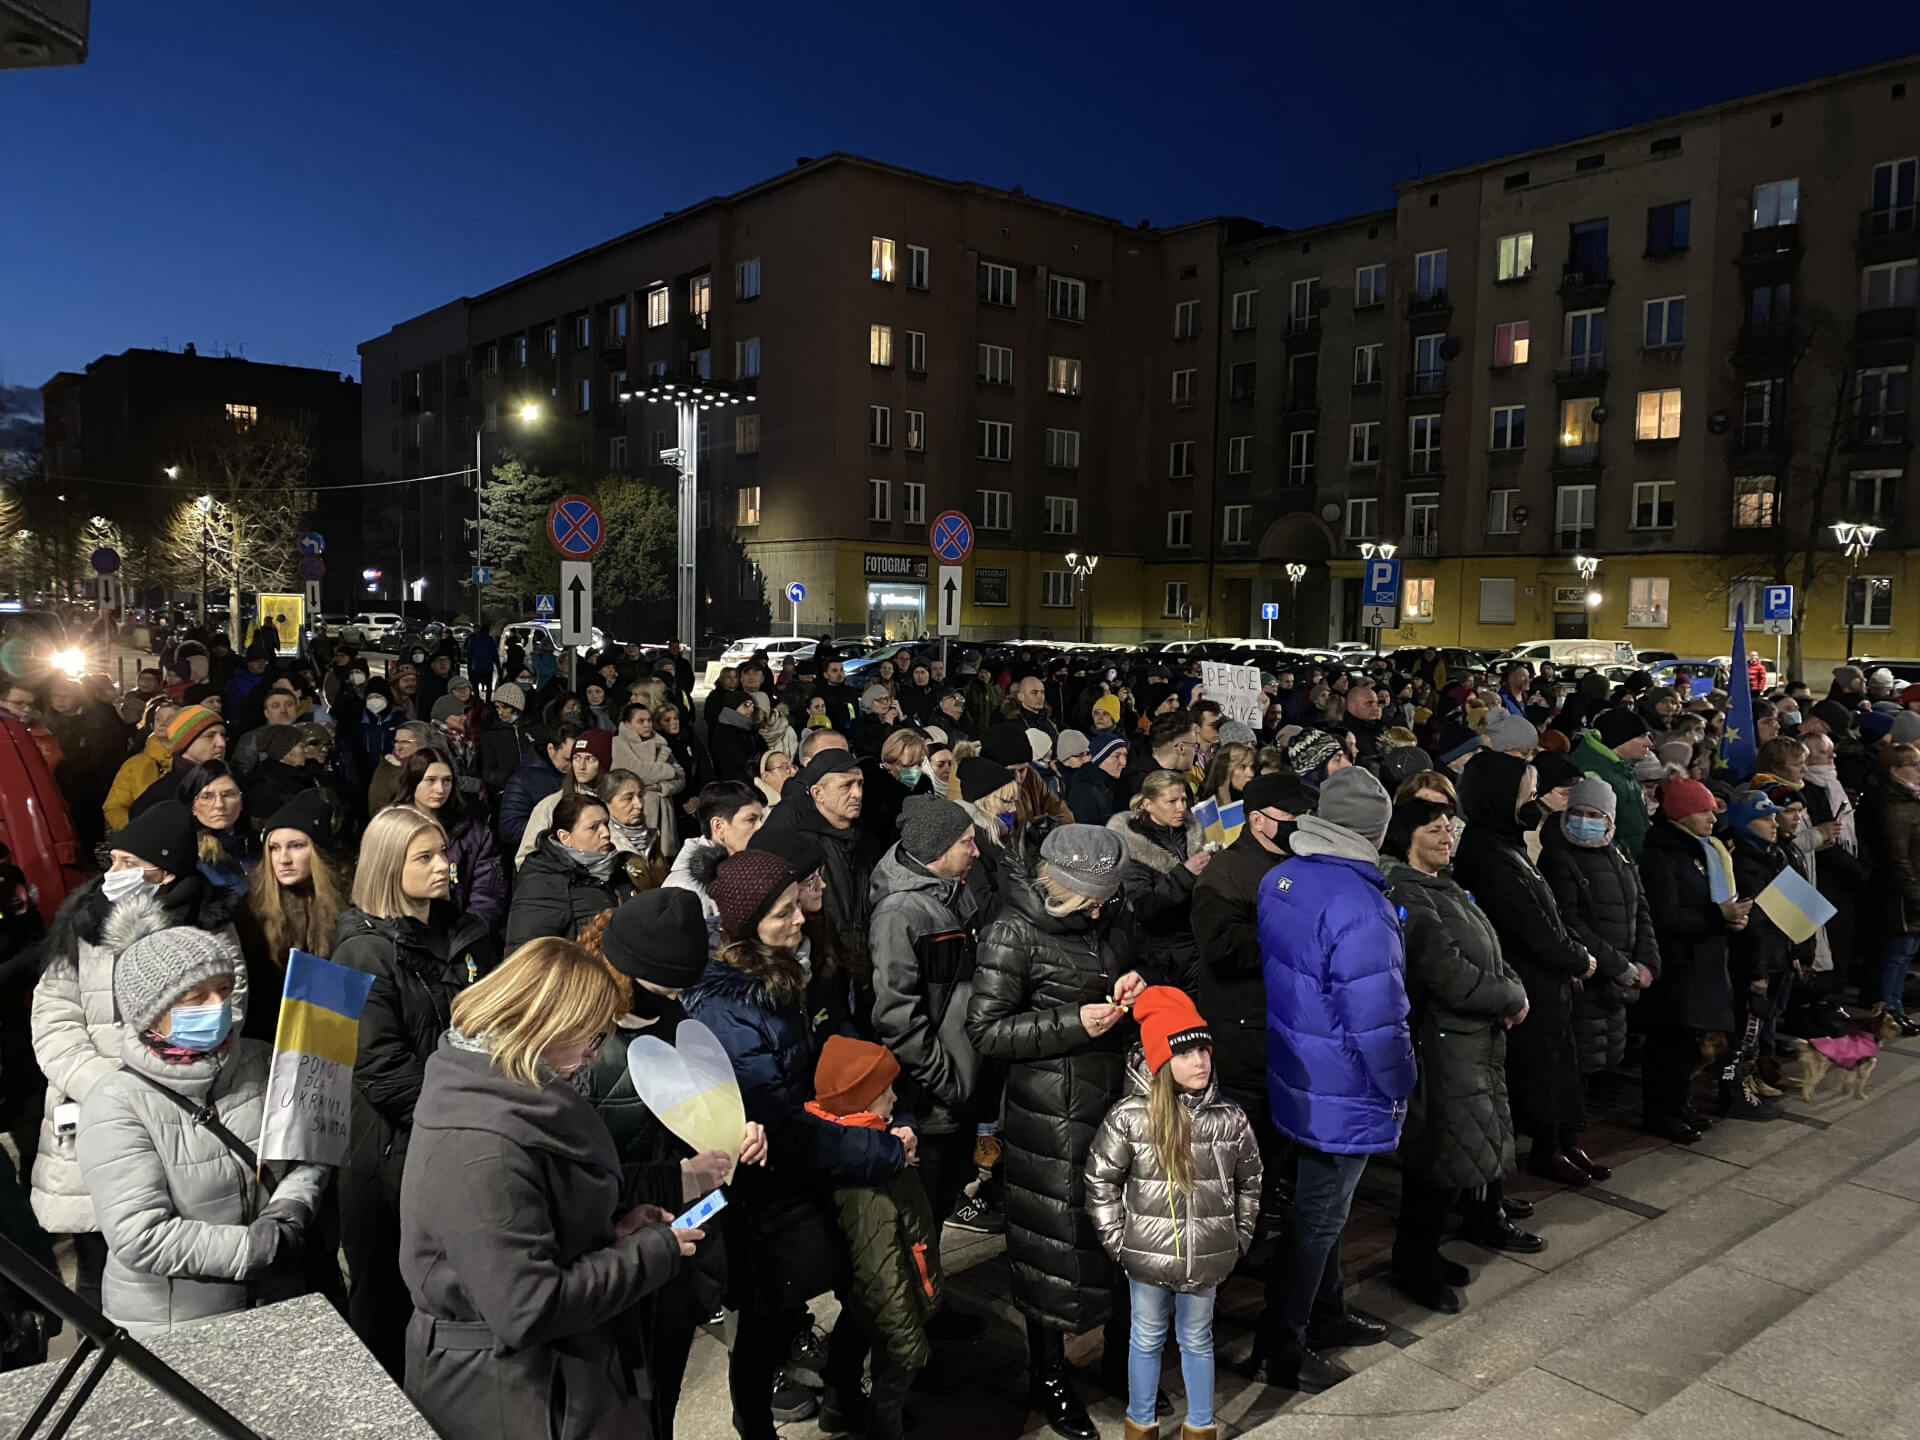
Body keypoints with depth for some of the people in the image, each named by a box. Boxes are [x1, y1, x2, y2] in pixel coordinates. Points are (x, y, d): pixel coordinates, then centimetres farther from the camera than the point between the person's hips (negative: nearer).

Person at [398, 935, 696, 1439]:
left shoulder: (497, 1088, 3)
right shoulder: (481, 1149, -29)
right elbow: (528, 1309, -29)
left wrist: (611, 1227, 0)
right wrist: (654, 1252, -19)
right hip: (504, 1396, -9)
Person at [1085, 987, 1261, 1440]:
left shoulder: (1230, 1119, -9)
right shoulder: (1129, 1118, -16)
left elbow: (1249, 1183, 4)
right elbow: (1100, 1181, -6)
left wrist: (1238, 1240, 5)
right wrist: (1117, 1241, -5)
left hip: (1207, 1258, 1)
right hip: (1147, 1256, -1)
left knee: (1197, 1341, 19)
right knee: (1147, 1340, 18)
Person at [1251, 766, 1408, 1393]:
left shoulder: (1280, 878, -3)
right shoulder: (1358, 907, -29)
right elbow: (1376, 1020, -28)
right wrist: (1399, 1086, -10)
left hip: (1295, 1076, 8)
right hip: (1344, 1095, -8)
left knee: (1321, 1204, 24)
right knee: (1319, 1216, 8)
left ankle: (1326, 1312, 43)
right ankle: (1281, 1348, 23)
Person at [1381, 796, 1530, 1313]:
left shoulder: (1448, 888, 13)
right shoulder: (1405, 896, -18)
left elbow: (1491, 954, 16)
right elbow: (1449, 975, -24)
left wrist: (1513, 990, -5)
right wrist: (1511, 999, -10)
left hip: (1478, 1040, 9)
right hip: (1441, 1045, -9)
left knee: (1452, 1155, 17)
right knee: (1441, 1158, 0)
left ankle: (1423, 1254, 32)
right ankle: (1415, 1269, 17)